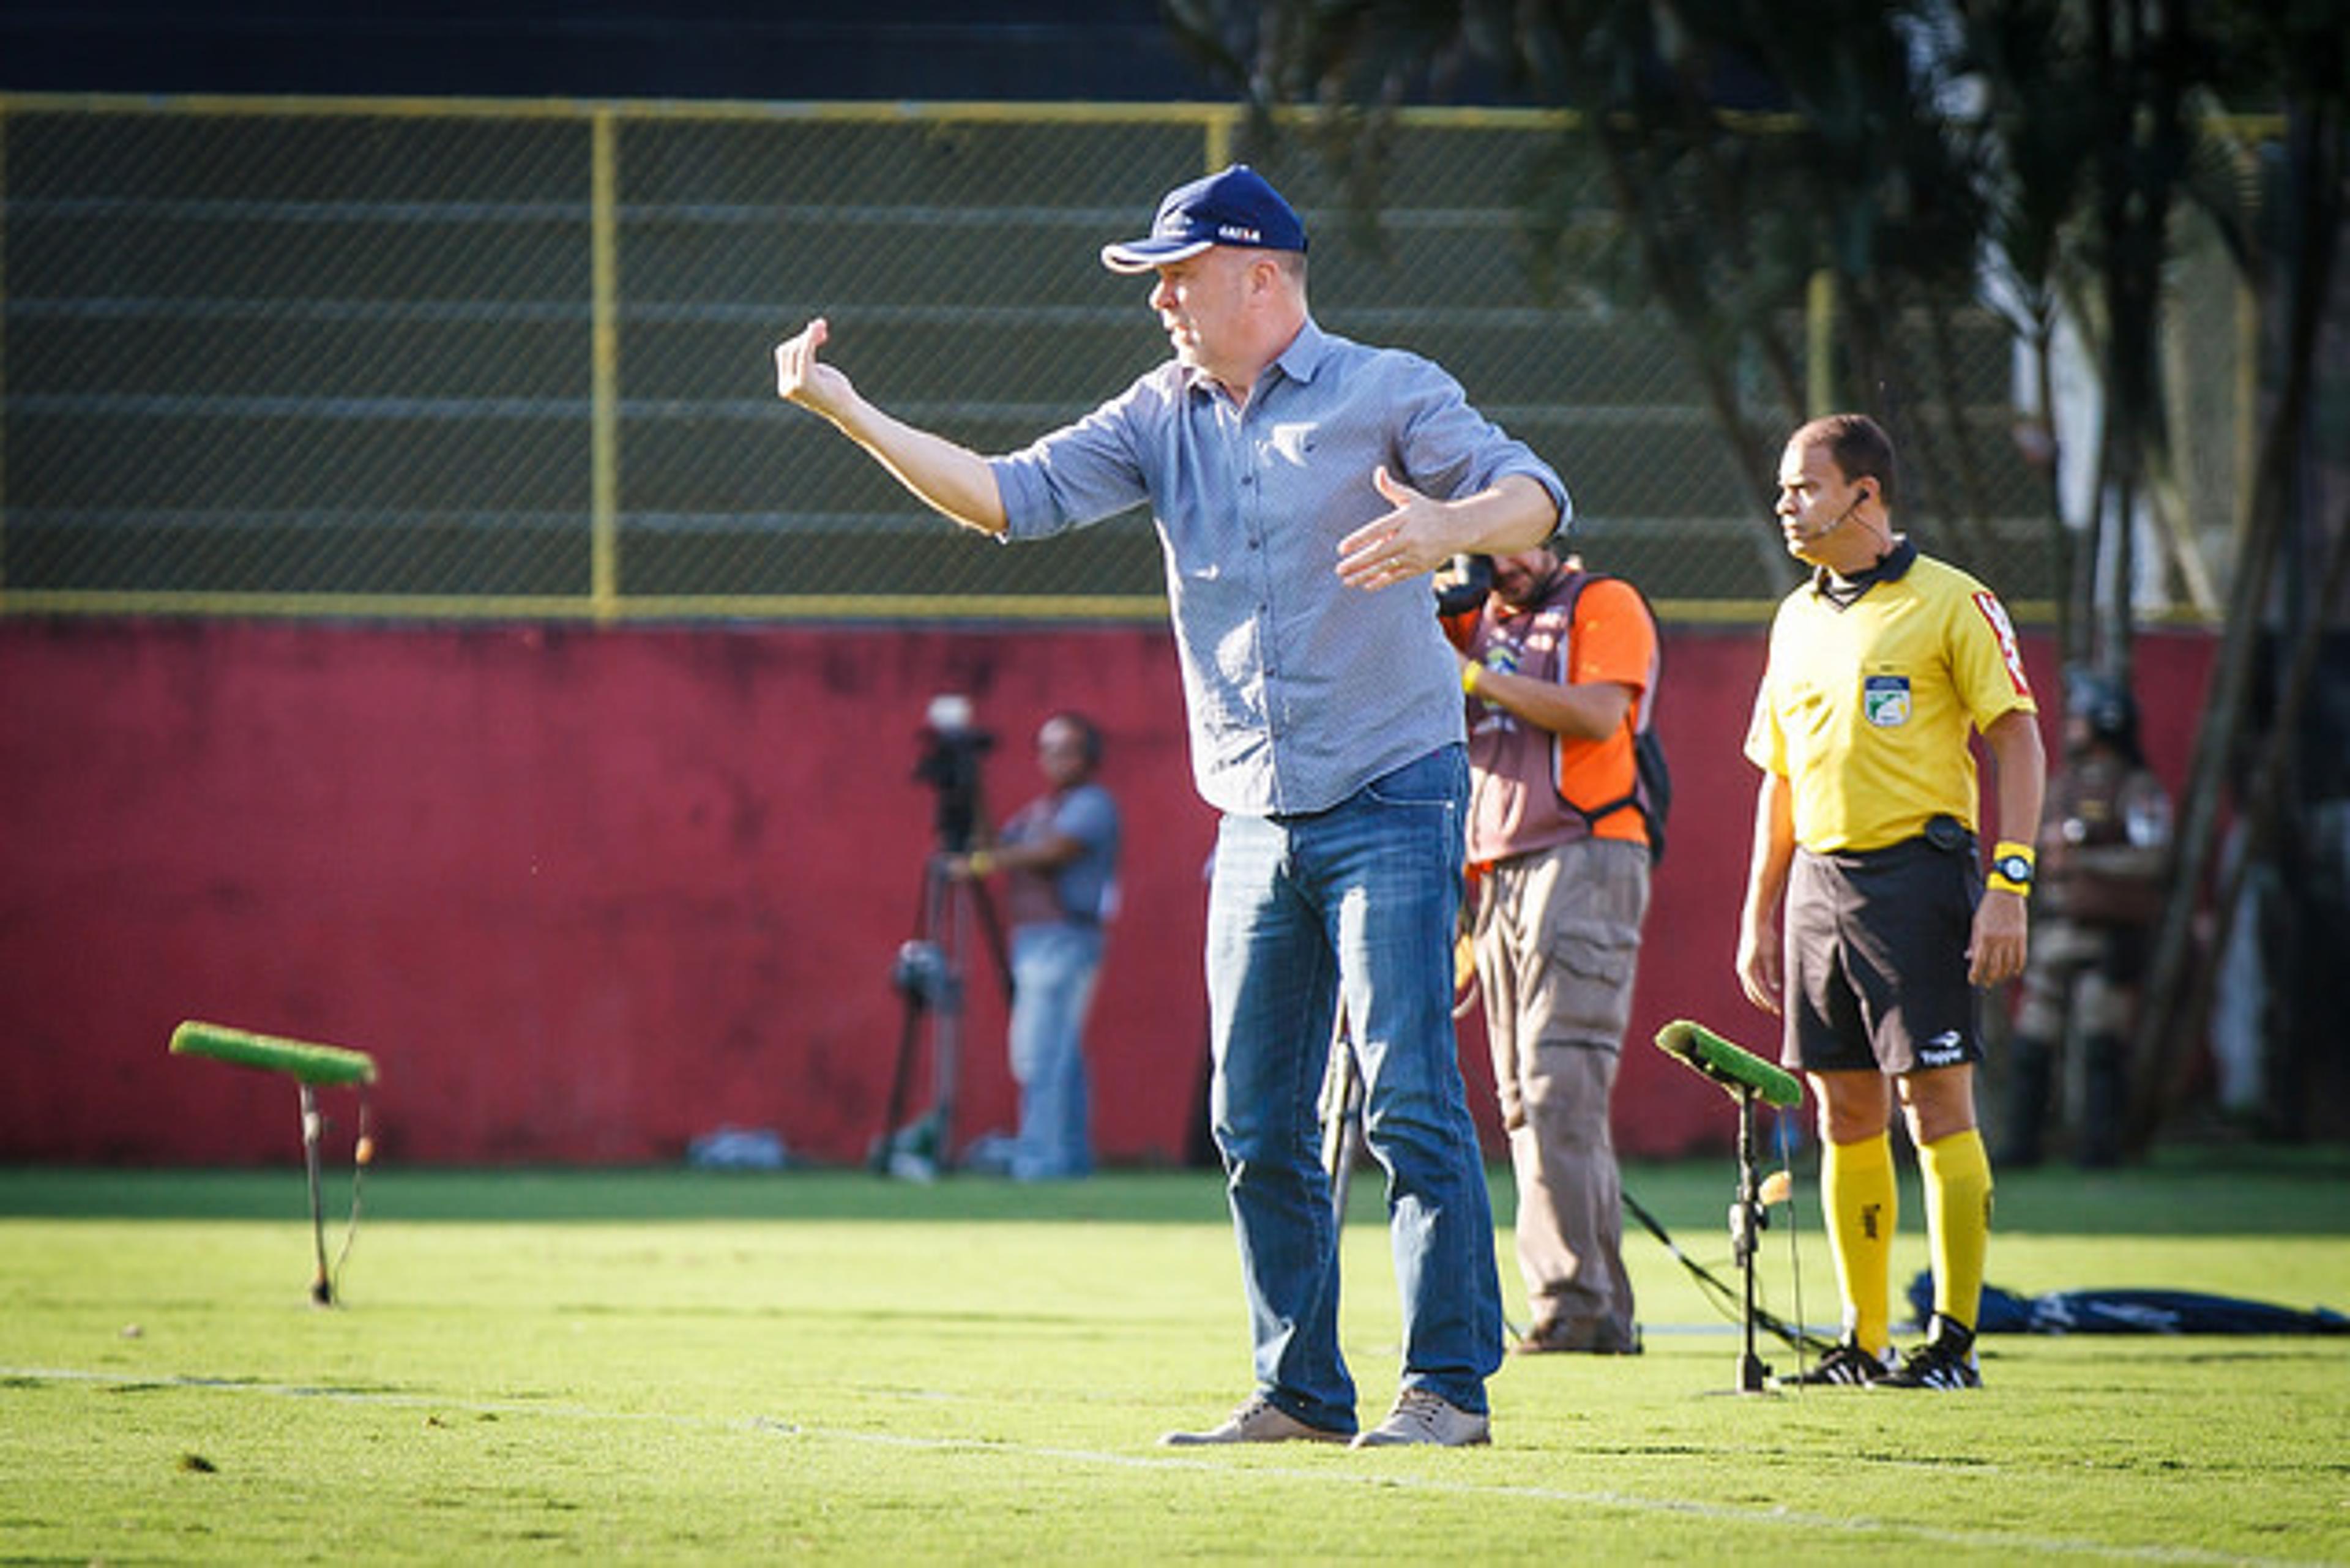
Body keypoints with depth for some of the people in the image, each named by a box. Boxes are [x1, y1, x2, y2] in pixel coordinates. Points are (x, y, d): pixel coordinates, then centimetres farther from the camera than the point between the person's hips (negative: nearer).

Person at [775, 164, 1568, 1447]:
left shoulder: (1388, 392, -3)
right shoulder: (1163, 416, 12)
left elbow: (1533, 494, -11)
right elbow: (1012, 497, 6)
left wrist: (1449, 527, -33)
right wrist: (849, 414, -3)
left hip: (1392, 803, -6)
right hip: (1258, 823, 6)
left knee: (1409, 1097, -12)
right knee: (1256, 1124, 6)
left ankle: (1451, 1384, -9)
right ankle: (1301, 1390, 13)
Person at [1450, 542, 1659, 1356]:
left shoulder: (1603, 604, 2)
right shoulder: (1480, 620, 22)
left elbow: (1599, 714, -13)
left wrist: (1476, 676, -13)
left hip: (1586, 857, -8)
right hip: (1498, 873, 8)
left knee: (1560, 1083, -17)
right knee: (1524, 1098, 3)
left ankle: (1573, 1298, -21)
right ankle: (1605, 1312, 3)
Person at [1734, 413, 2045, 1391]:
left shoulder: (1951, 603, -4)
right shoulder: (1797, 620, 16)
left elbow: (2016, 740, -7)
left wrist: (2009, 885, -16)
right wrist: (1758, 914, 18)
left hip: (1919, 871, -7)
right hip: (1820, 880, 7)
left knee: (1936, 1103, -8)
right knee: (1845, 1116, 7)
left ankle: (1953, 1340, -7)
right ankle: (1864, 1341, 12)